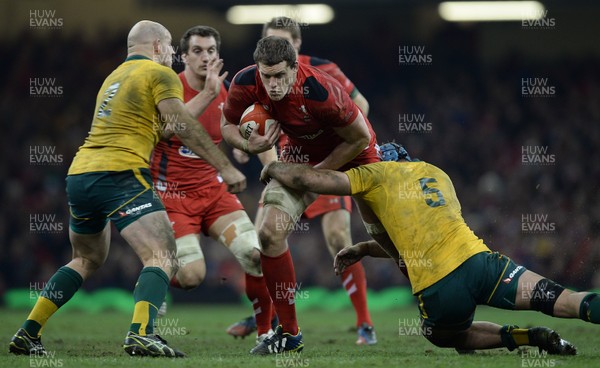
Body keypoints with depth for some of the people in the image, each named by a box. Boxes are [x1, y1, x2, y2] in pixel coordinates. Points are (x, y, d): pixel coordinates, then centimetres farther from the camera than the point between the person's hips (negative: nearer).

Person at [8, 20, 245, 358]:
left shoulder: (116, 77, 27)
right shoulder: (160, 74, 2)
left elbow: (167, 126, 29)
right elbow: (185, 128, -9)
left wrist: (208, 94, 31)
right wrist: (226, 167, -7)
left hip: (79, 175, 9)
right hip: (119, 176, -9)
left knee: (88, 260, 26)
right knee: (162, 257, -14)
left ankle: (27, 336, 20)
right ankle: (141, 334, -37)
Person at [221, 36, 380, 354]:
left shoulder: (320, 91, -37)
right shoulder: (245, 84, -24)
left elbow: (360, 139, -24)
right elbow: (227, 125, -4)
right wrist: (248, 145, -27)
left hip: (354, 154, -4)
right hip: (302, 152, 4)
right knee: (270, 233, -10)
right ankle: (289, 334, 0)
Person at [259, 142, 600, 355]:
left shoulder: (376, 174, 12)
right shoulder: (437, 173, 30)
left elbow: (307, 179, 7)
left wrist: (274, 169, 27)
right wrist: (363, 250, 40)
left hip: (439, 290, -3)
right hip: (476, 259, 3)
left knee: (444, 336, 25)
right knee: (556, 299, -4)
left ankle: (523, 338, 0)